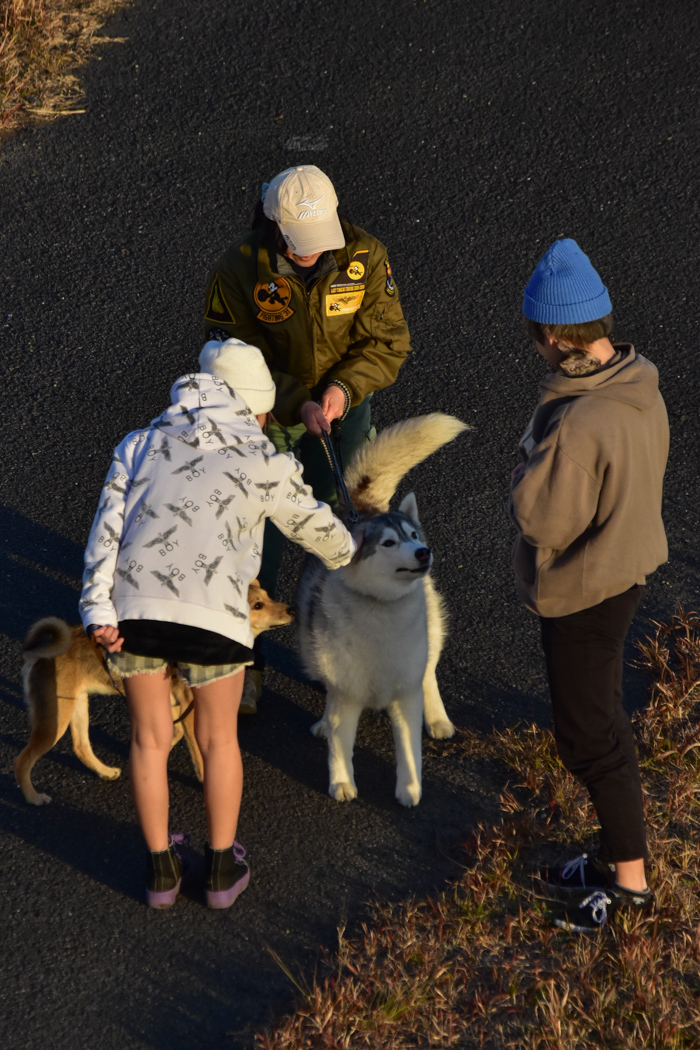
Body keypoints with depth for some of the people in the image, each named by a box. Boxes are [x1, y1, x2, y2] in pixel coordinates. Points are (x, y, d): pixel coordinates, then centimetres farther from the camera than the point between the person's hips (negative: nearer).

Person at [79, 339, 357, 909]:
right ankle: (222, 871, 30)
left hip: (133, 610, 2)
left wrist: (98, 610, -4)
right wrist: (347, 551, 48)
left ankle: (162, 869, 31)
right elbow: (313, 524, 26)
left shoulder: (140, 446, 18)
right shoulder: (262, 460, 12)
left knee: (151, 737, 20)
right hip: (211, 616, -2)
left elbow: (109, 525, 5)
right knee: (218, 738, 19)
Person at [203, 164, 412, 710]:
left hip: (343, 407, 2)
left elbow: (388, 341, -11)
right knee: (257, 542, 0)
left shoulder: (366, 256, -18)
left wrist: (345, 385, -28)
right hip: (265, 414, -2)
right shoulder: (239, 270, -22)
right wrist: (297, 405, -27)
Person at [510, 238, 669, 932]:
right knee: (601, 714, 23)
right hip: (630, 564, 9)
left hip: (580, 591, -9)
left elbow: (541, 517, -25)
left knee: (588, 735, 7)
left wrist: (528, 463, -10)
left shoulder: (577, 424, -33)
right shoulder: (641, 388, -5)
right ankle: (616, 860, 38)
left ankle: (630, 880, 21)